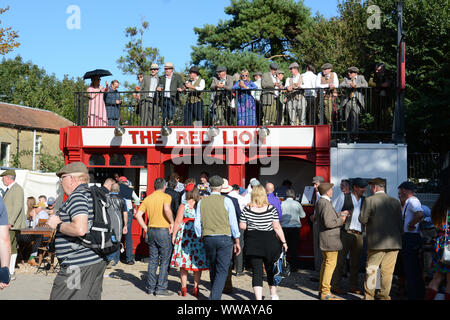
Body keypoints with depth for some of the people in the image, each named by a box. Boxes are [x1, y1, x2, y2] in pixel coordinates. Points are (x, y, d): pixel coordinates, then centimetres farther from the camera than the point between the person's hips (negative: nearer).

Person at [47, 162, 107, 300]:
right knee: (92, 296, 13)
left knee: (59, 297, -5)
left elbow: (80, 229, -27)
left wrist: (58, 225, -11)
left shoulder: (77, 196, -14)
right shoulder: (93, 196, 16)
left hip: (79, 266, -10)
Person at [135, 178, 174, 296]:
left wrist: (146, 228, 8)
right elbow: (167, 209, -27)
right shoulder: (166, 196, -6)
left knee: (152, 260, 14)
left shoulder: (148, 198, 9)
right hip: (163, 230, -5)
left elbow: (138, 215, 2)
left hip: (151, 230, 5)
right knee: (164, 261, 4)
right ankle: (161, 288, 4)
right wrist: (172, 222, -13)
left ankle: (151, 287, 19)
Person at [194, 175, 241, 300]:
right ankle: (215, 297, -10)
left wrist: (200, 238, 16)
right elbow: (233, 222, -3)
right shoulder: (226, 201, -4)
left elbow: (197, 224, 5)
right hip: (224, 238, -3)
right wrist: (237, 241, 3)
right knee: (222, 270, 0)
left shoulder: (202, 202, 5)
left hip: (208, 238, 4)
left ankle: (214, 294, 27)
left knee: (213, 269, 17)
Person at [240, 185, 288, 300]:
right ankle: (273, 295, 33)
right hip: (269, 242, 0)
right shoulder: (271, 209, -7)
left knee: (256, 272, 3)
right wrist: (283, 242, 1)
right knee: (271, 269, 19)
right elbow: (277, 227, -7)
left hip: (252, 243, 0)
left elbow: (242, 226, -2)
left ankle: (258, 298, -4)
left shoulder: (247, 209, -5)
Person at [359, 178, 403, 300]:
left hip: (376, 242, -3)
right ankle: (384, 296, 15)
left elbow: (362, 219, -8)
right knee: (387, 271, 10)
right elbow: (400, 222, 5)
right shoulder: (395, 201, 4)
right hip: (394, 242, 3)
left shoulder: (369, 200, -7)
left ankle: (369, 296, 13)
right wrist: (398, 236, 15)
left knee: (371, 270, 8)